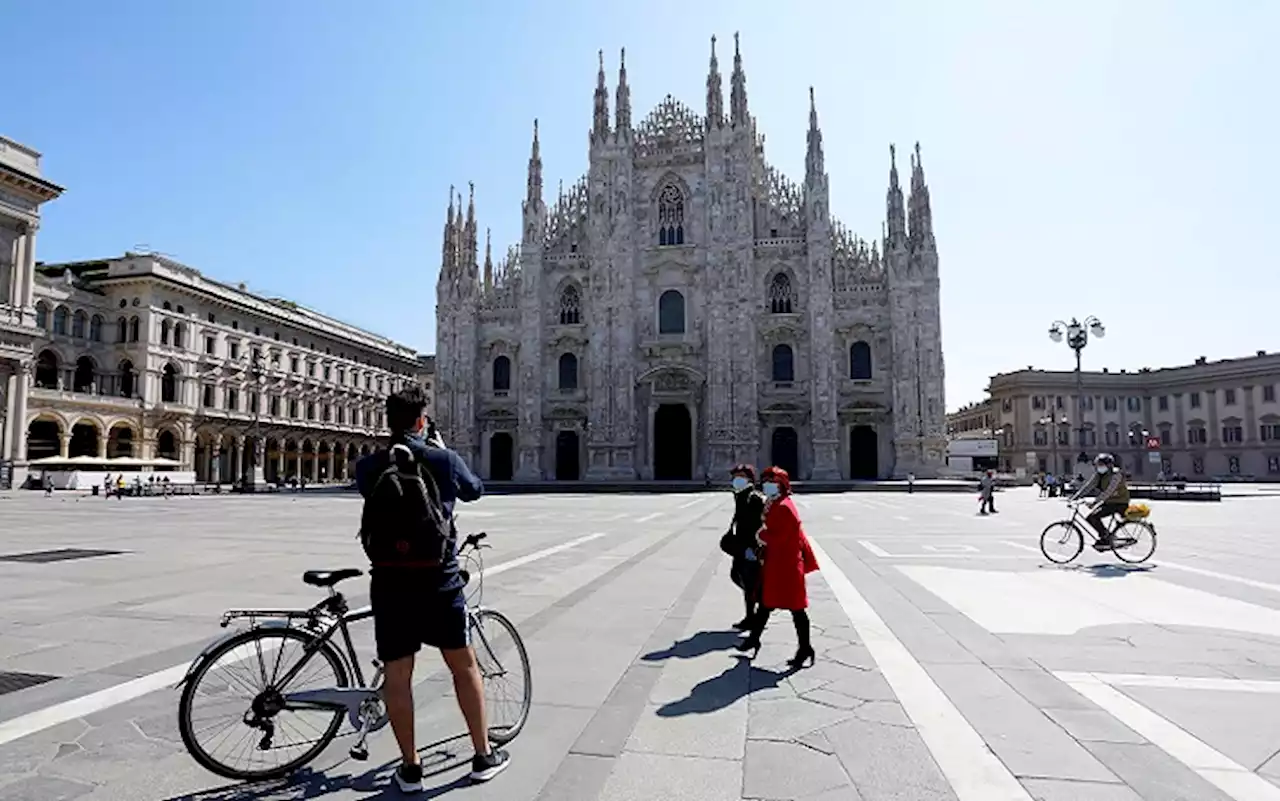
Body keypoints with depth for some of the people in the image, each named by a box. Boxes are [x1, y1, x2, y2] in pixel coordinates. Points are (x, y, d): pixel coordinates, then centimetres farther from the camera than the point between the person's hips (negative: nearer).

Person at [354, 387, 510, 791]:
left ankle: (410, 767, 20)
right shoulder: (445, 459, -5)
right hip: (439, 580, -1)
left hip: (389, 583, 2)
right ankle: (484, 756, 23)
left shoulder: (368, 467, -1)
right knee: (464, 665, 12)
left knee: (396, 674, 10)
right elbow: (475, 490, 14)